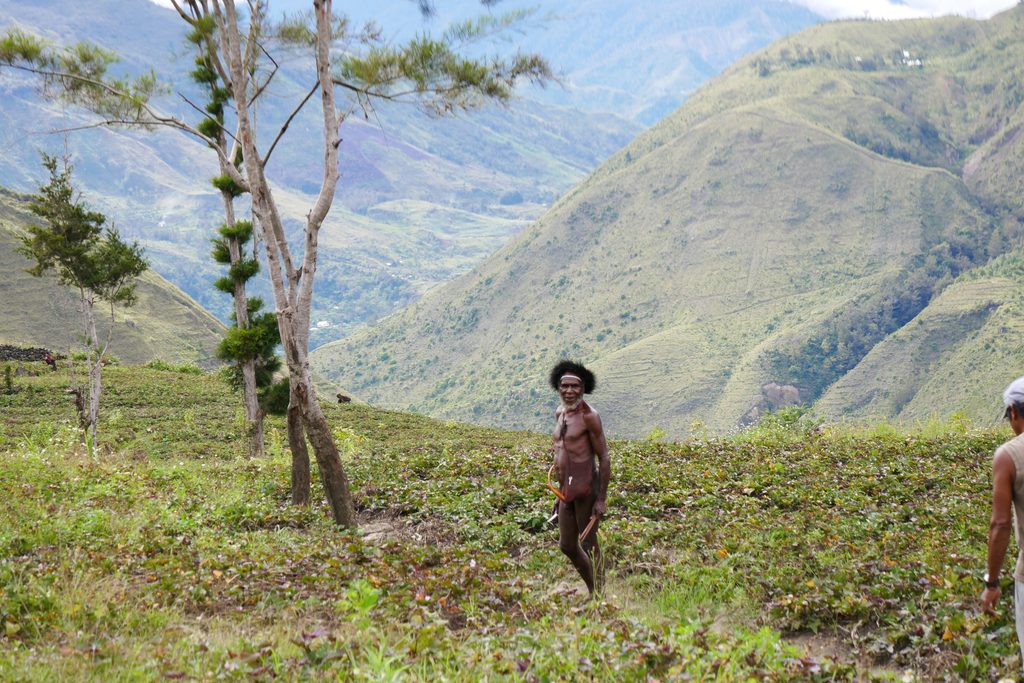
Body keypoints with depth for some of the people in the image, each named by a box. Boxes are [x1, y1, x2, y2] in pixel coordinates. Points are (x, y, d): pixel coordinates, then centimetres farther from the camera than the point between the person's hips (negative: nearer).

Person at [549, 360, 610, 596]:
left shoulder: (589, 416, -10)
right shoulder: (559, 414, 14)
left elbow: (604, 459, -11)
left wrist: (602, 499, -15)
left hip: (585, 488, -8)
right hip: (566, 489, 8)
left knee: (588, 544, -2)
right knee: (567, 545, 13)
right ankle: (593, 589, 29)